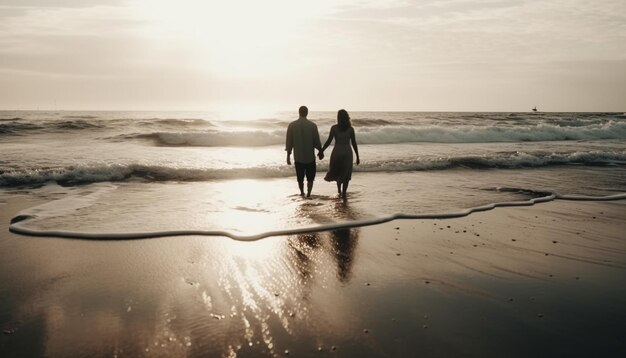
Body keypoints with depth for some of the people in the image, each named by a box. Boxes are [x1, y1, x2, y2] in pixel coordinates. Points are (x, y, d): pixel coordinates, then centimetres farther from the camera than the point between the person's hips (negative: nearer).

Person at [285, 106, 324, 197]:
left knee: (300, 178, 17)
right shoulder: (312, 125, -8)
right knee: (310, 178, 11)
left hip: (298, 157, 1)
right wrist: (320, 152, 13)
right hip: (310, 156, -1)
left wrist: (288, 156, 6)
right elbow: (317, 141, -3)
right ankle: (308, 194, 0)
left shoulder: (292, 125, -5)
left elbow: (289, 142, -3)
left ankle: (302, 193, 32)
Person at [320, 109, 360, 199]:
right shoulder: (350, 129, -5)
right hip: (347, 152, 0)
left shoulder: (334, 128, -7)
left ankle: (339, 189, 33)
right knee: (346, 174, 14)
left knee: (337, 171, 25)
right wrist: (357, 157, 4)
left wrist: (321, 150, 5)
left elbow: (329, 141, -8)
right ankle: (344, 193, 11)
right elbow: (354, 143, -3)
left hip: (337, 152, 0)